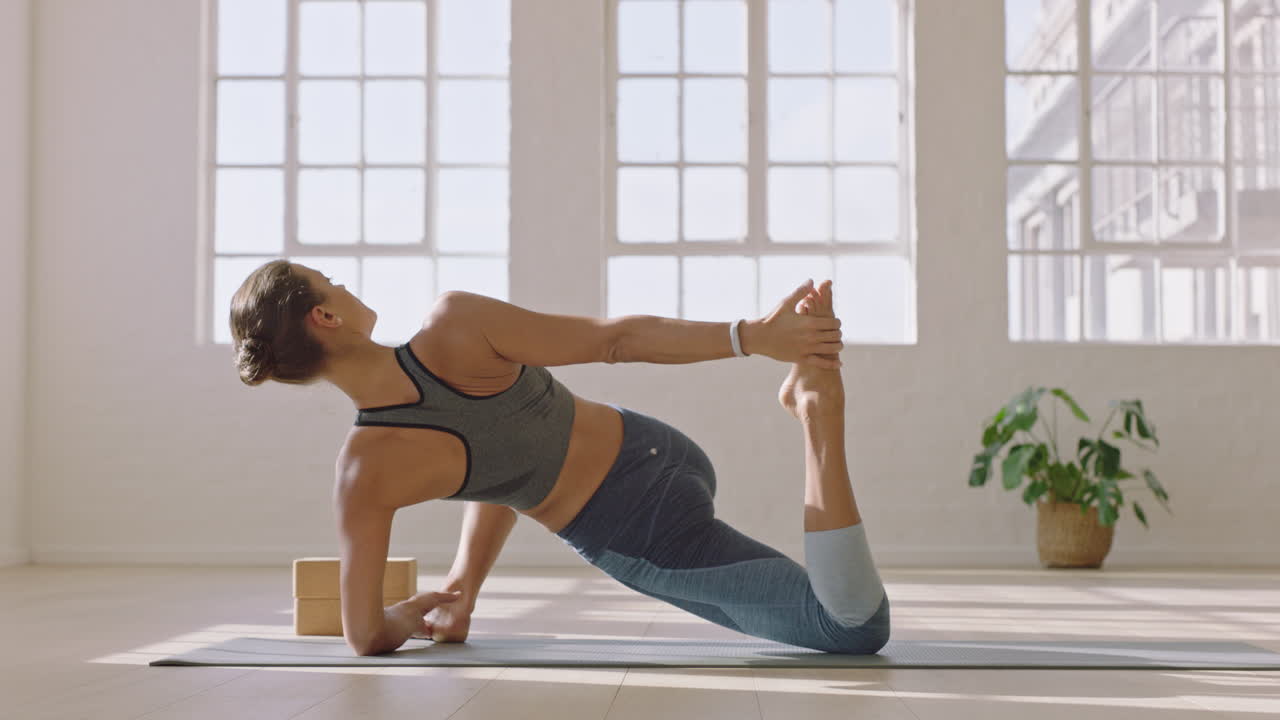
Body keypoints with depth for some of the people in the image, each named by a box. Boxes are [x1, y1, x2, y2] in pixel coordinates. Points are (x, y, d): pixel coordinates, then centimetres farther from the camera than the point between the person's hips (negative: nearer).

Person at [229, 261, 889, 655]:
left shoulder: (363, 474, -18)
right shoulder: (455, 326, -19)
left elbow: (366, 639, -10)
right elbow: (612, 340, -18)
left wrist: (412, 614, 13)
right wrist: (752, 336, -11)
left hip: (646, 541, -1)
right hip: (668, 455, 1)